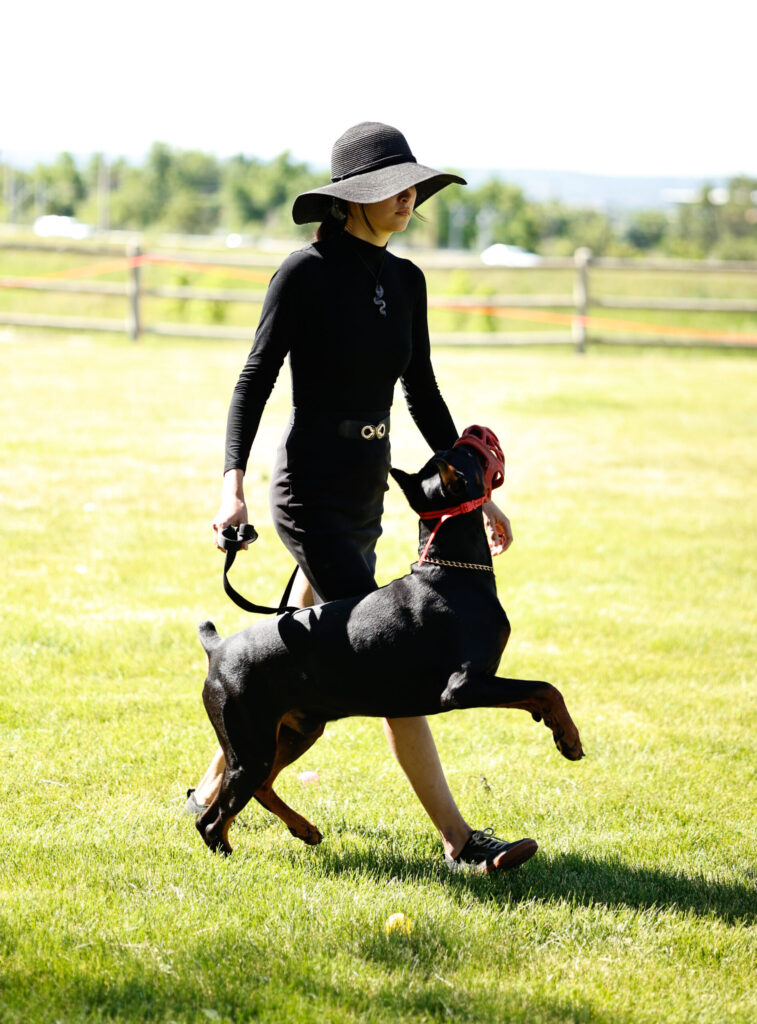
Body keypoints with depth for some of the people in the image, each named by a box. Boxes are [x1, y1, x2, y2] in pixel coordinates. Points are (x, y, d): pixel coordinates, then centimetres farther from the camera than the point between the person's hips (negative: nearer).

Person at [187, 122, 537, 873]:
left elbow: (422, 396, 16)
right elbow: (254, 380, -10)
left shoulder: (404, 280, 9)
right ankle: (459, 841, -11)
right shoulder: (306, 272, -11)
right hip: (310, 494, -8)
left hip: (365, 497, 8)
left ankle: (211, 792, 30)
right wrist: (233, 485, -22)